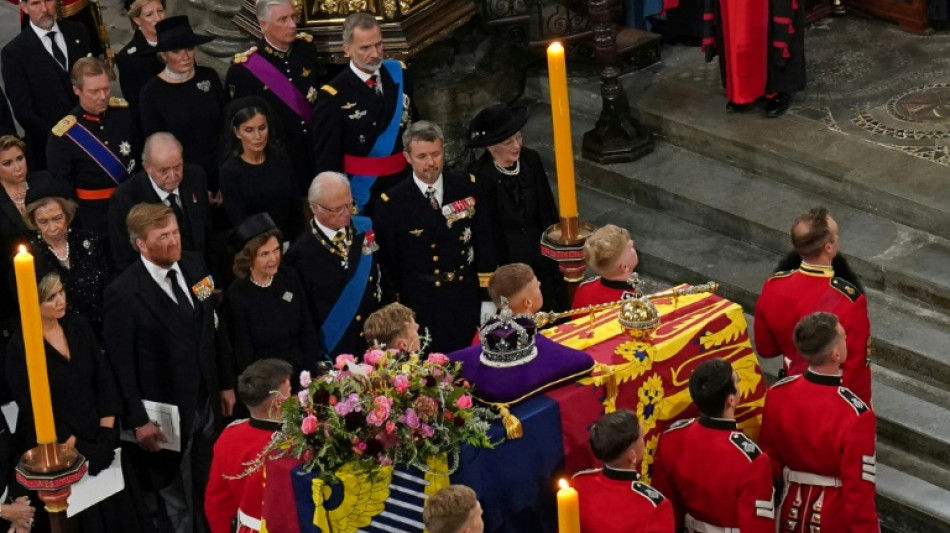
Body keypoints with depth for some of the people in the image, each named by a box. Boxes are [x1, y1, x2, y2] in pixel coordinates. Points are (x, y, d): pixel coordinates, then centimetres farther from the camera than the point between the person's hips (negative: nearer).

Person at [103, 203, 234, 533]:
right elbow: (121, 364, -17)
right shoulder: (124, 294, -21)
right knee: (178, 505, 11)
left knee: (211, 493, 18)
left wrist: (226, 383, 13)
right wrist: (138, 420, -16)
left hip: (207, 403, 6)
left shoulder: (193, 266, -1)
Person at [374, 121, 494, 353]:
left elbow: (483, 238, 5)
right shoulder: (391, 203, -8)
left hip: (466, 301, 2)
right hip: (420, 306, -2)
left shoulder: (466, 187, -1)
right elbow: (388, 262, -2)